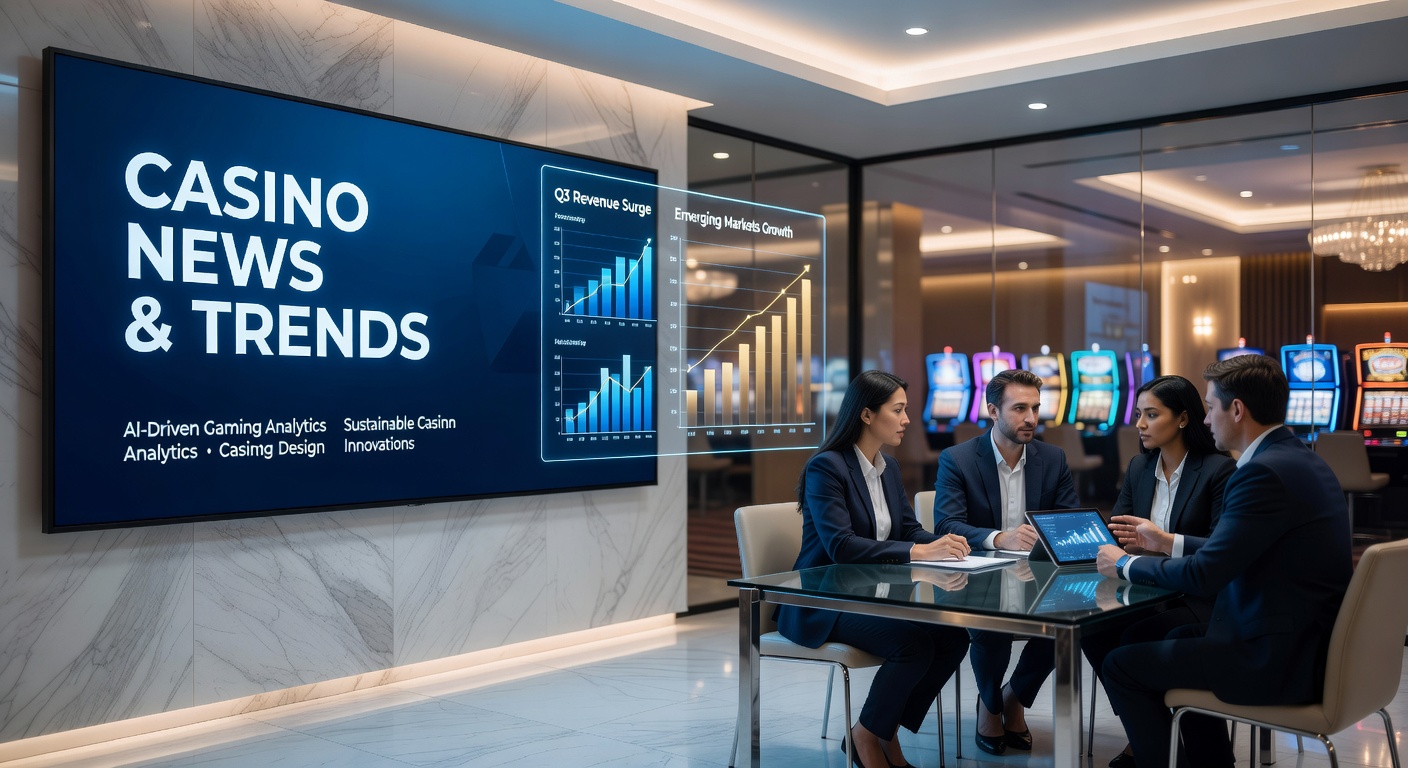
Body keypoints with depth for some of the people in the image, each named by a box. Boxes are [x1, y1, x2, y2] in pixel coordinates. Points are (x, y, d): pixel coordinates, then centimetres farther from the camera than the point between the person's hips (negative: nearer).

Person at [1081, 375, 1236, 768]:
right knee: (1092, 629, -22)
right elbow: (1114, 532, 6)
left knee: (1136, 640, -31)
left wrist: (1166, 542, -28)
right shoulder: (1139, 466, 10)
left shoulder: (1219, 469, -10)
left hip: (1201, 599, -6)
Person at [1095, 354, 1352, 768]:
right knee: (1181, 638, 29)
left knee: (1122, 665, 0)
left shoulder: (1264, 473, -22)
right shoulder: (1298, 459, 8)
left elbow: (1202, 575, -21)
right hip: (1307, 642, 10)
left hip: (1280, 662, -10)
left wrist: (1126, 564, -6)